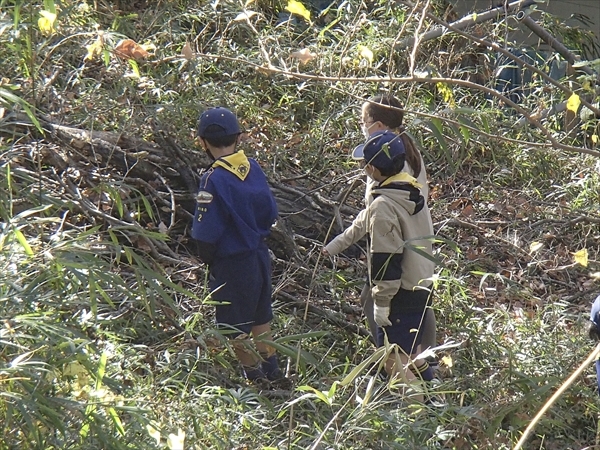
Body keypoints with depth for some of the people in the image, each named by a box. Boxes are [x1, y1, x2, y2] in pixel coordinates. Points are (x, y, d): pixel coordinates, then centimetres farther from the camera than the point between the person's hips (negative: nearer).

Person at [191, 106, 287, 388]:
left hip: (232, 265, -7)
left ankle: (256, 379, 20)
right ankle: (272, 372, 35)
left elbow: (206, 234, -21)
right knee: (259, 319, 23)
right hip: (259, 256, 7)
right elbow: (270, 212, 6)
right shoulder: (253, 168, -3)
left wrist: (206, 259, -2)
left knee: (237, 329, 10)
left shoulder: (214, 180, -23)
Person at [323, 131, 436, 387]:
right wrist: (337, 244, 31)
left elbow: (385, 259, -22)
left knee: (393, 362, -3)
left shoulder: (384, 205, -23)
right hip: (422, 287, 10)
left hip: (401, 295, -9)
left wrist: (381, 302, -14)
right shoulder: (412, 193, 7)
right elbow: (365, 222, 20)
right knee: (411, 354, 25)